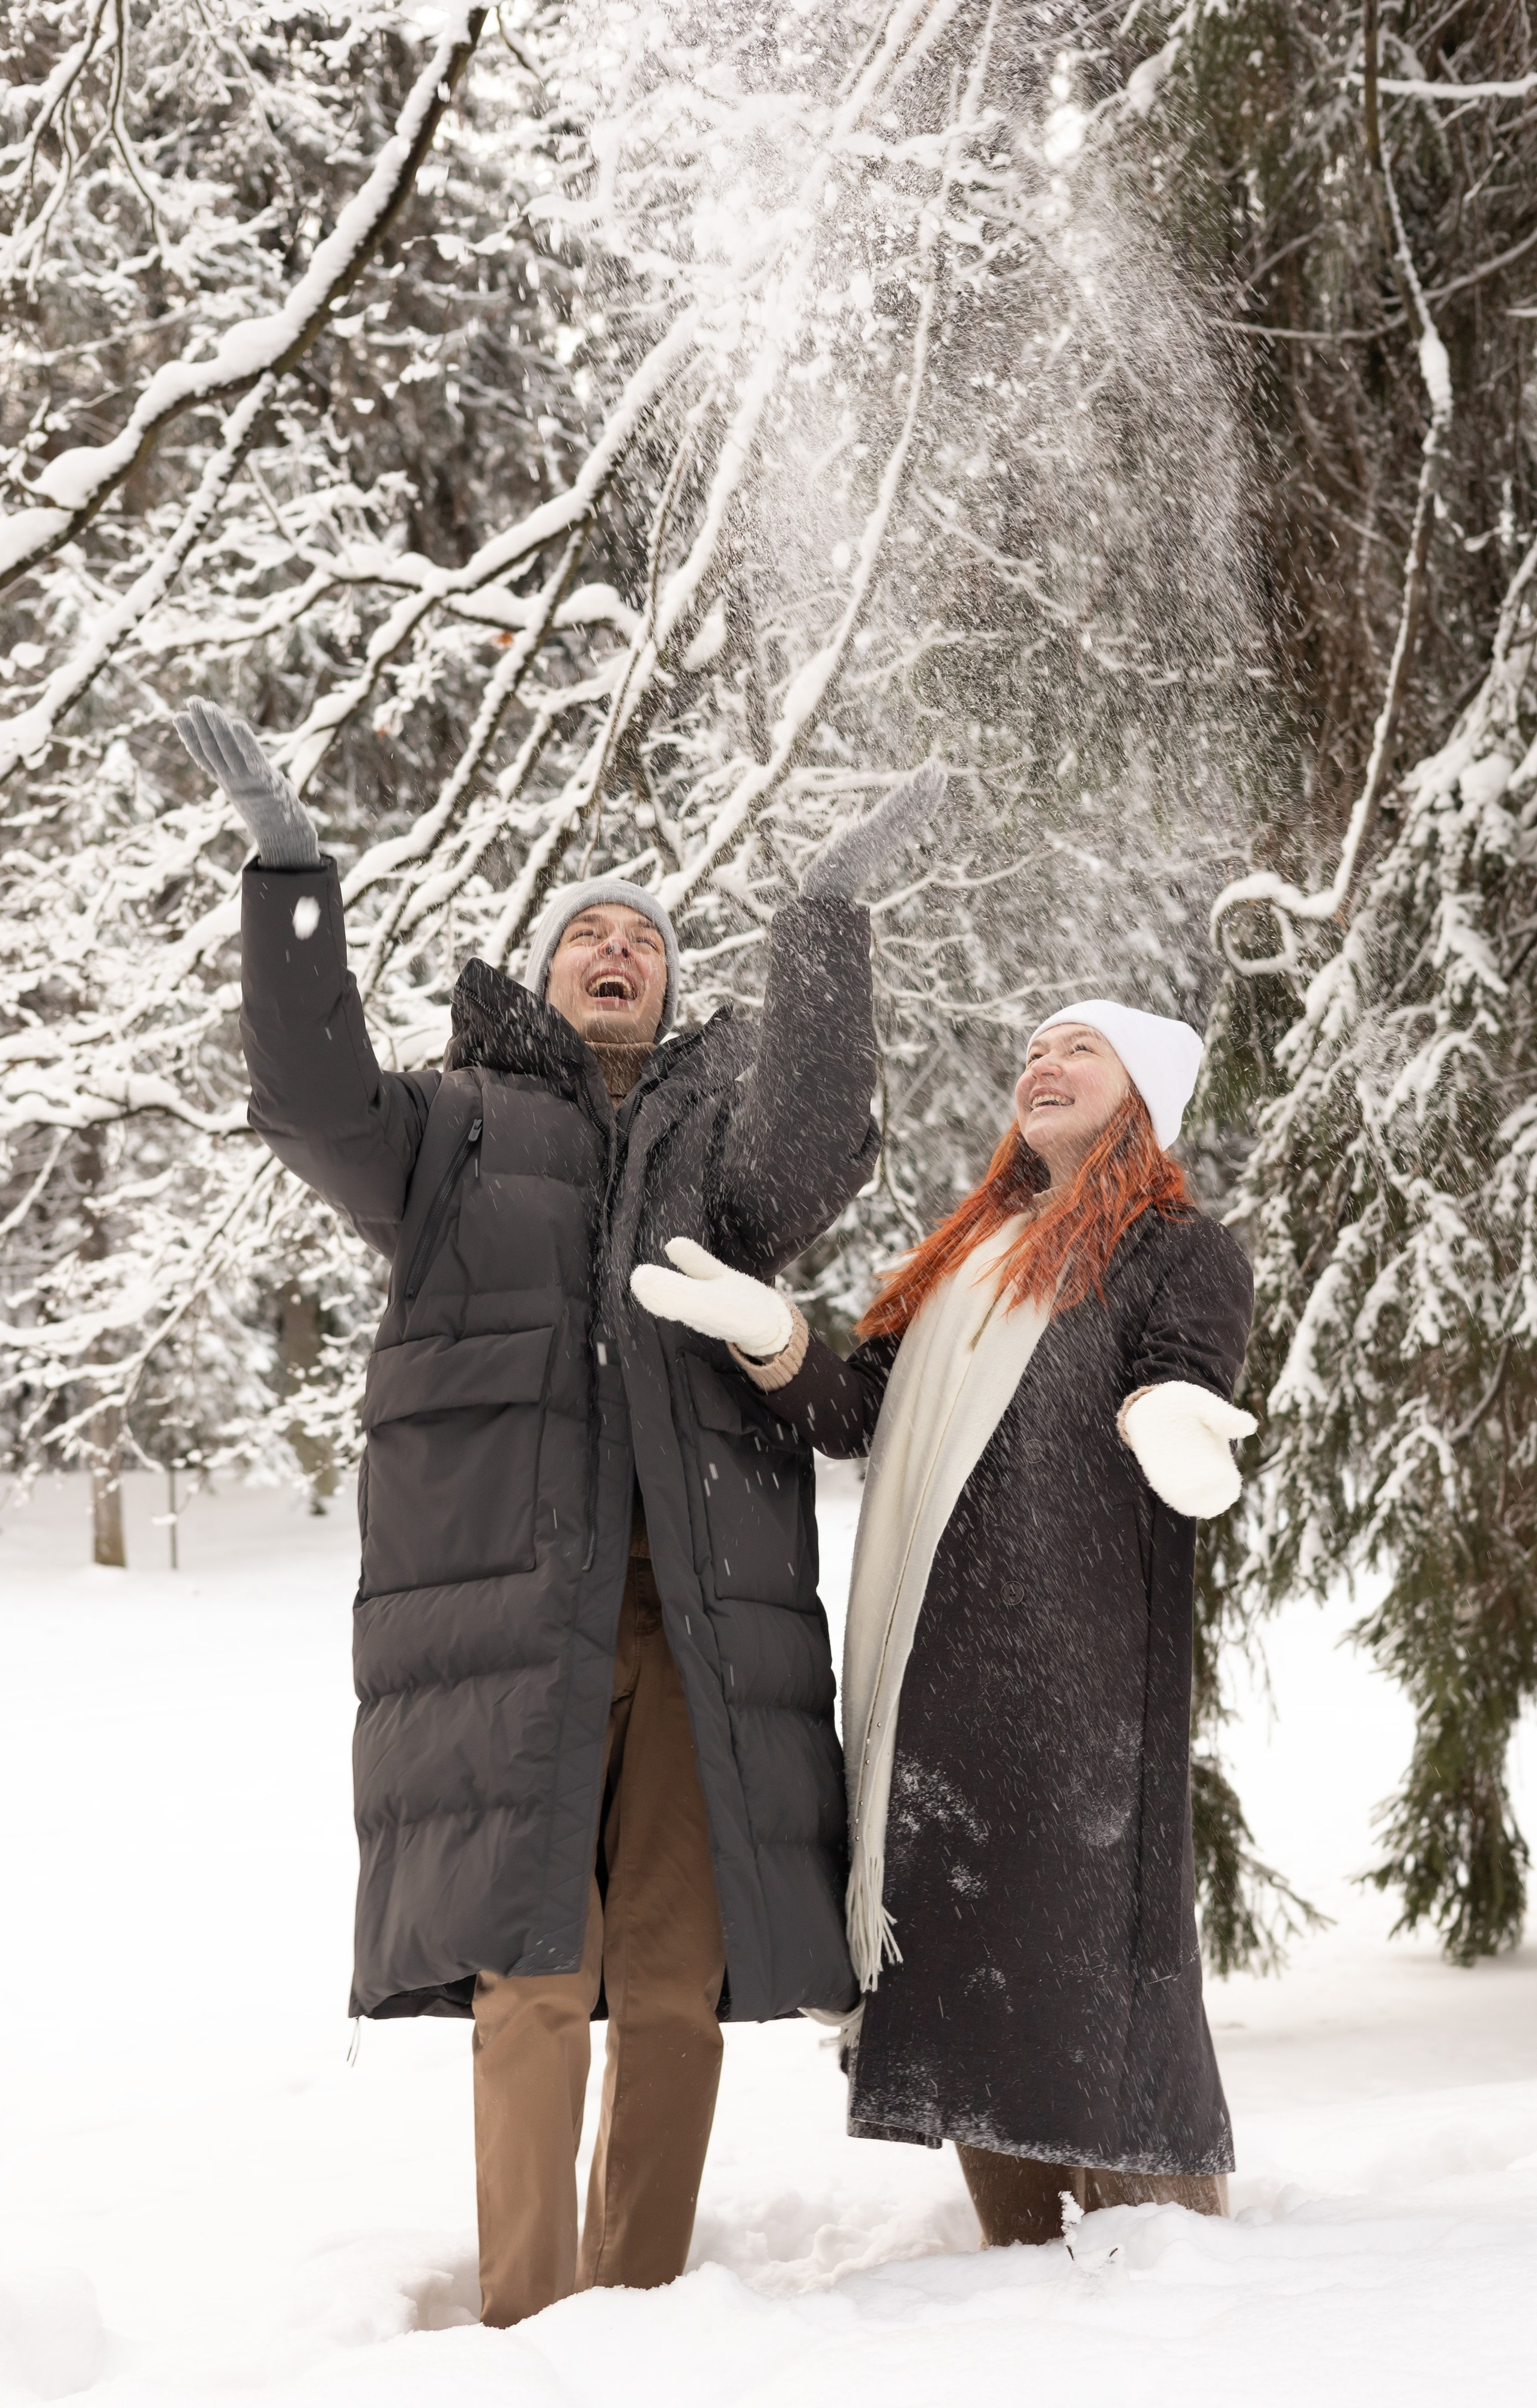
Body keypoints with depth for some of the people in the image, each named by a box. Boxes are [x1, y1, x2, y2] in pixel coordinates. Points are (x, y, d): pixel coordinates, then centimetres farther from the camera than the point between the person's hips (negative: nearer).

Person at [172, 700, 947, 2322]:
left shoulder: (721, 1142, 19)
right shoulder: (454, 1133, 16)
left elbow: (815, 1139, -4)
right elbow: (313, 1103, -4)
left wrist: (827, 916, -12)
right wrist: (288, 865, -11)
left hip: (702, 1607, 2)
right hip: (509, 1595, -2)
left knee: (677, 1973, 0)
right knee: (532, 1963, -11)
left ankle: (643, 2305, 10)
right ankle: (527, 2325, -7)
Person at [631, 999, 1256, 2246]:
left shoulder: (1183, 1250, 7)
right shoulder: (966, 1258, 25)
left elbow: (1182, 1386, -11)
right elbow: (854, 1410, 15)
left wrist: (1164, 1419, -34)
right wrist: (766, 1334, -4)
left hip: (1076, 1661, -6)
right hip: (926, 1667, 6)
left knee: (1080, 1942, -11)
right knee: (953, 1947, 5)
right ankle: (1022, 2256, 12)